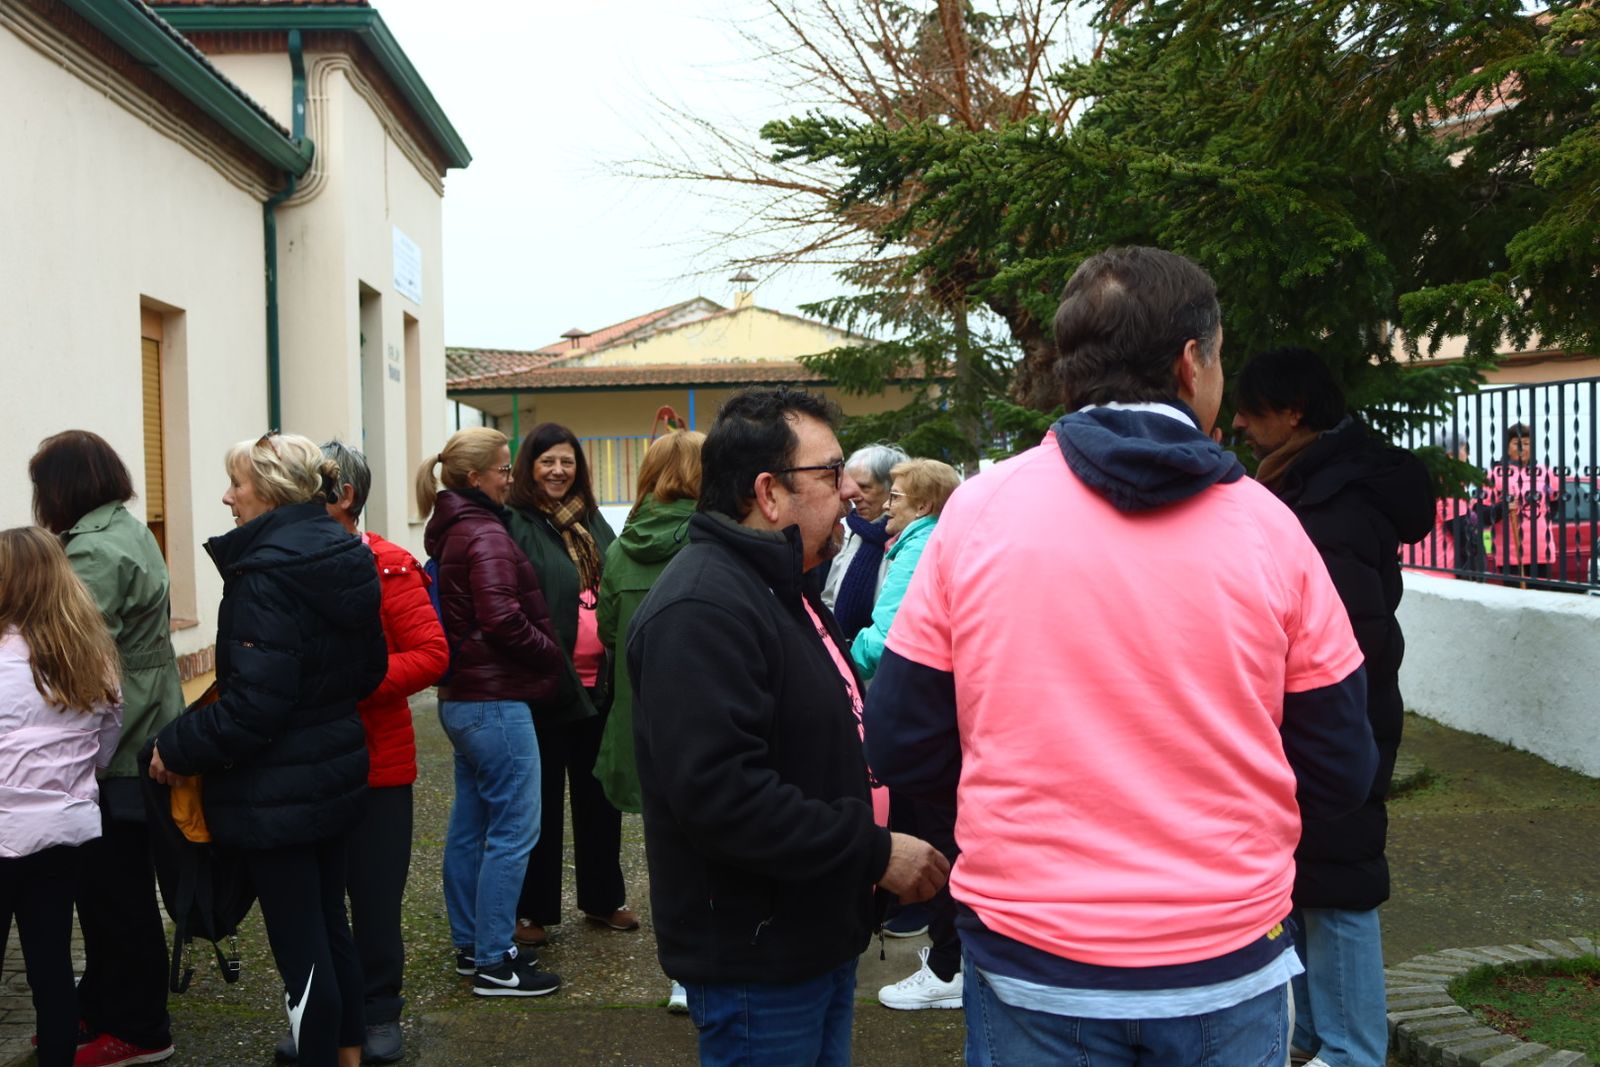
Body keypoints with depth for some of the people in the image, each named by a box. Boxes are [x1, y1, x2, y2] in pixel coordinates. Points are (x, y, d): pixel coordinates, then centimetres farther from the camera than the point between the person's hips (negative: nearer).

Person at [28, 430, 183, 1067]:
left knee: (115, 892, 1)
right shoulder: (130, 530, 14)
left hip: (111, 752, -10)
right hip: (137, 740, 10)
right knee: (105, 885, 19)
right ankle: (99, 1008, 31)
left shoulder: (95, 551, -19)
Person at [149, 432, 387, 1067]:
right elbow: (367, 669, 13)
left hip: (276, 790, -9)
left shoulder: (266, 573, -21)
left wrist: (178, 747, -12)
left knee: (299, 944, 3)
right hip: (338, 771, 9)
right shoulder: (344, 558, 5)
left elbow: (255, 702, -24)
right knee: (330, 925, 21)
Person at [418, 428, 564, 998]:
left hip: (463, 696, 10)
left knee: (470, 824, 16)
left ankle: (470, 944, 27)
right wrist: (551, 653, -9)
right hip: (496, 700, -10)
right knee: (513, 829, -3)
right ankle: (493, 962, 3)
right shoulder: (485, 534, -16)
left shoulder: (450, 531, 13)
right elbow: (502, 618, -25)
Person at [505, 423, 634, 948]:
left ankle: (603, 897, 30)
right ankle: (532, 910, 18)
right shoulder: (515, 526, -8)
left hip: (597, 681, 6)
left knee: (598, 793, 16)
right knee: (542, 798, 5)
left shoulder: (593, 522, 12)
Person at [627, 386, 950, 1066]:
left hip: (818, 938, 10)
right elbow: (721, 794, -32)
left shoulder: (783, 592, 13)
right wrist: (875, 853, -25)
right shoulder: (702, 608, -23)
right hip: (754, 962, -10)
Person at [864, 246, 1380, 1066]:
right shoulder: (1266, 526, -7)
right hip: (1230, 967, 0)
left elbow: (900, 751, -4)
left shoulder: (976, 513, -8)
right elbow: (1340, 776, 0)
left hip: (1028, 967, 0)